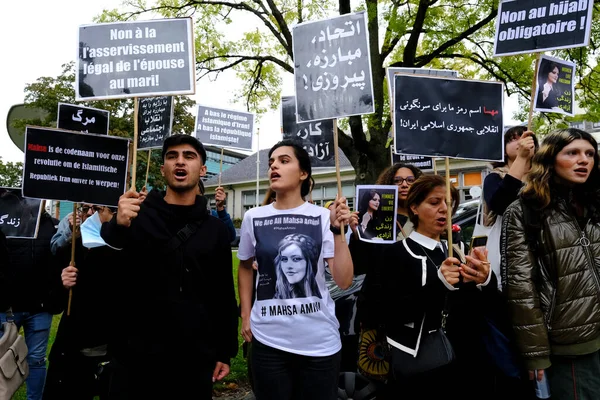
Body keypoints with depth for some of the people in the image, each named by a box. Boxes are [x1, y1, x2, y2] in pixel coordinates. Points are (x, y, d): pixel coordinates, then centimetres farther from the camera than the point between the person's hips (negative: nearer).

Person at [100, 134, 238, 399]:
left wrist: (225, 352, 7)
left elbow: (224, 296, 8)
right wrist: (116, 227, -29)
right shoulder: (136, 217, -2)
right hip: (136, 358, -1)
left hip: (195, 361, 2)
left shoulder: (216, 230, 3)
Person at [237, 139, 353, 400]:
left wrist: (337, 230, -18)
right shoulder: (253, 217, 0)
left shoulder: (323, 217, -5)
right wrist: (245, 315, 9)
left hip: (320, 341, -1)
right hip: (268, 340, 1)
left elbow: (344, 281, -10)